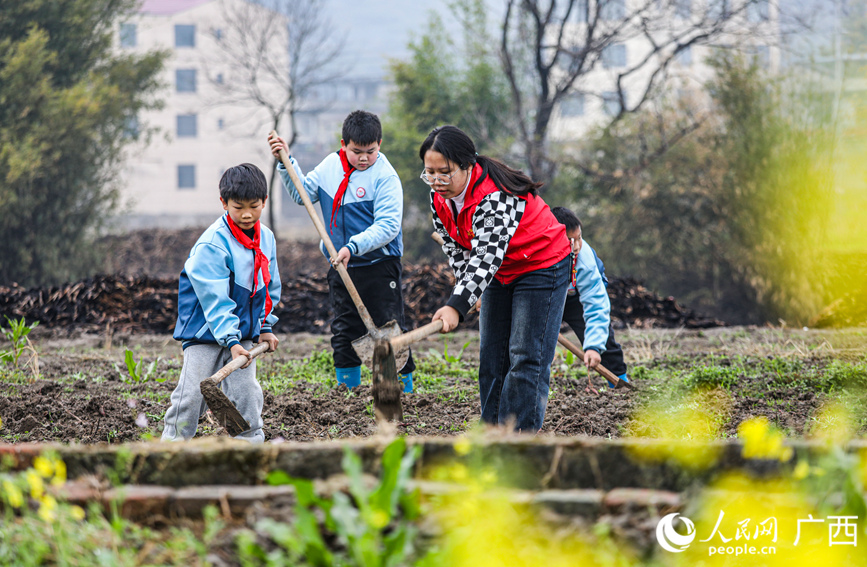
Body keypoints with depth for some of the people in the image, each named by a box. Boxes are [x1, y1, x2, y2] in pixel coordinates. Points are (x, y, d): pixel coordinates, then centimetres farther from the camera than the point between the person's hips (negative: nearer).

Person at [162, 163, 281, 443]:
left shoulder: (266, 239, 2)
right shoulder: (212, 244, -21)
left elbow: (269, 287, 16)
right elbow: (215, 300, -25)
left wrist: (265, 326, 12)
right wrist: (231, 341, -30)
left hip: (244, 331, 5)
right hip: (205, 330, -5)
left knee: (245, 391, -2)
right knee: (192, 393, -7)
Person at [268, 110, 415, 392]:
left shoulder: (385, 177, -14)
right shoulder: (331, 166, 4)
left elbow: (388, 226, -20)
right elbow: (303, 193, 17)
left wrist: (354, 246, -30)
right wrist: (287, 162, 6)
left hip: (379, 266, -6)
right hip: (342, 267, 6)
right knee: (344, 332, 11)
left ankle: (404, 388, 4)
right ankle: (347, 390, 20)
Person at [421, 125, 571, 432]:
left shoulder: (496, 196, -34)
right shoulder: (439, 197, -8)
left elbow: (486, 256, -40)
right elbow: (455, 248, 5)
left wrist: (458, 305, -47)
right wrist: (469, 290, -4)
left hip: (541, 266, -8)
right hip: (499, 273, 8)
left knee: (526, 356, -12)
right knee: (491, 357, 6)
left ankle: (519, 434, -13)